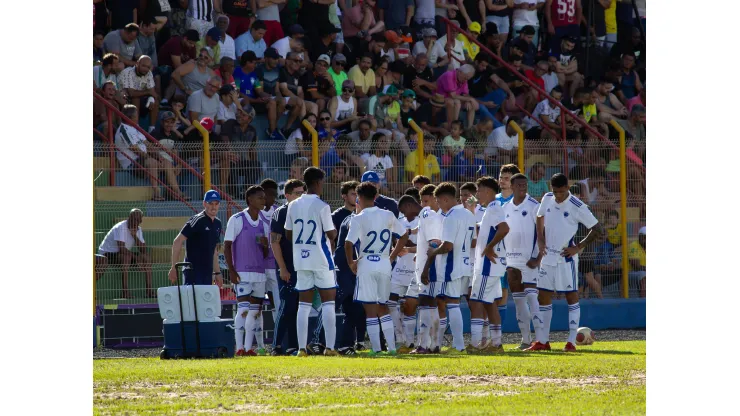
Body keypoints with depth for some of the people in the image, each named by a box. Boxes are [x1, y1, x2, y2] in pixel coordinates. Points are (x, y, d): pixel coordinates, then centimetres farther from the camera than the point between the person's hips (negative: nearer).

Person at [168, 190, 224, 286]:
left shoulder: (217, 224, 15)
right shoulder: (197, 220, -10)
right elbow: (177, 242, -14)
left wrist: (217, 273, 22)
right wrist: (174, 268, -17)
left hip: (208, 274, 8)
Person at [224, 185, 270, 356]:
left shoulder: (263, 222, 14)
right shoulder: (237, 220, -3)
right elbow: (227, 246, -4)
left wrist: (265, 245, -4)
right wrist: (231, 271, -12)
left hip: (259, 273, 6)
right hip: (242, 273, -6)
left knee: (255, 311, 5)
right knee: (243, 309, -11)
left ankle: (248, 348, 9)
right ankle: (240, 348, -10)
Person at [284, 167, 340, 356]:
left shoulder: (293, 206, 5)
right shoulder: (321, 206, -11)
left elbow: (288, 234, 11)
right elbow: (331, 234, -10)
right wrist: (334, 231, 12)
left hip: (301, 260, 5)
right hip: (321, 259, -5)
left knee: (303, 304, 6)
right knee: (328, 302, 2)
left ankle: (301, 348, 2)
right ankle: (329, 347, -4)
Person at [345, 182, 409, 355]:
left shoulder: (358, 219, -9)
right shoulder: (388, 216, 6)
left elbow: (349, 243, -18)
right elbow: (404, 235, 13)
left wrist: (351, 263, -2)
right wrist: (392, 257, 19)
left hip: (366, 265, -5)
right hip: (384, 265, 5)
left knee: (370, 309, 0)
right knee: (383, 307, 16)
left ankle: (376, 348, -3)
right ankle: (391, 346, 10)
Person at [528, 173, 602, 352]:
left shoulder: (577, 207, -13)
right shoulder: (547, 199, 2)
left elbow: (597, 229, -7)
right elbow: (540, 218, 21)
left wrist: (578, 247, -11)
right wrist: (540, 240, 8)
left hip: (566, 258, -6)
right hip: (547, 257, 6)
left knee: (571, 297, -2)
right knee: (543, 297, 7)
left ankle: (571, 342, -1)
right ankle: (542, 341, 14)